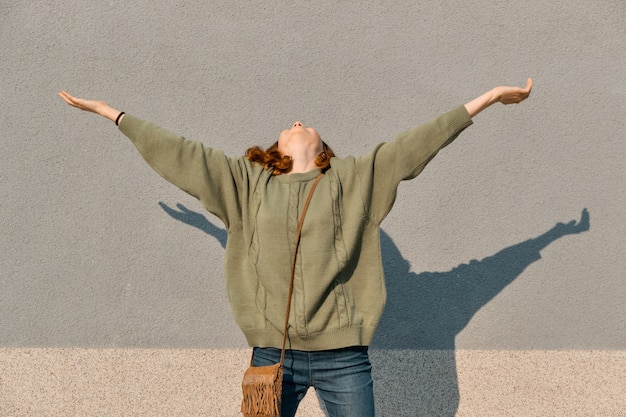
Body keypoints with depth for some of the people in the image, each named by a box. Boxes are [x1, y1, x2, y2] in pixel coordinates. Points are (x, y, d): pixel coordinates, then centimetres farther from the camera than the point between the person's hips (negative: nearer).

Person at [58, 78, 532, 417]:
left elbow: (415, 144, 6)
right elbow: (177, 153, 12)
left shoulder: (355, 177, 8)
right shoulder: (246, 181, 10)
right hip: (272, 352, 1)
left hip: (343, 355, 0)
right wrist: (111, 112, 16)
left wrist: (487, 98, 6)